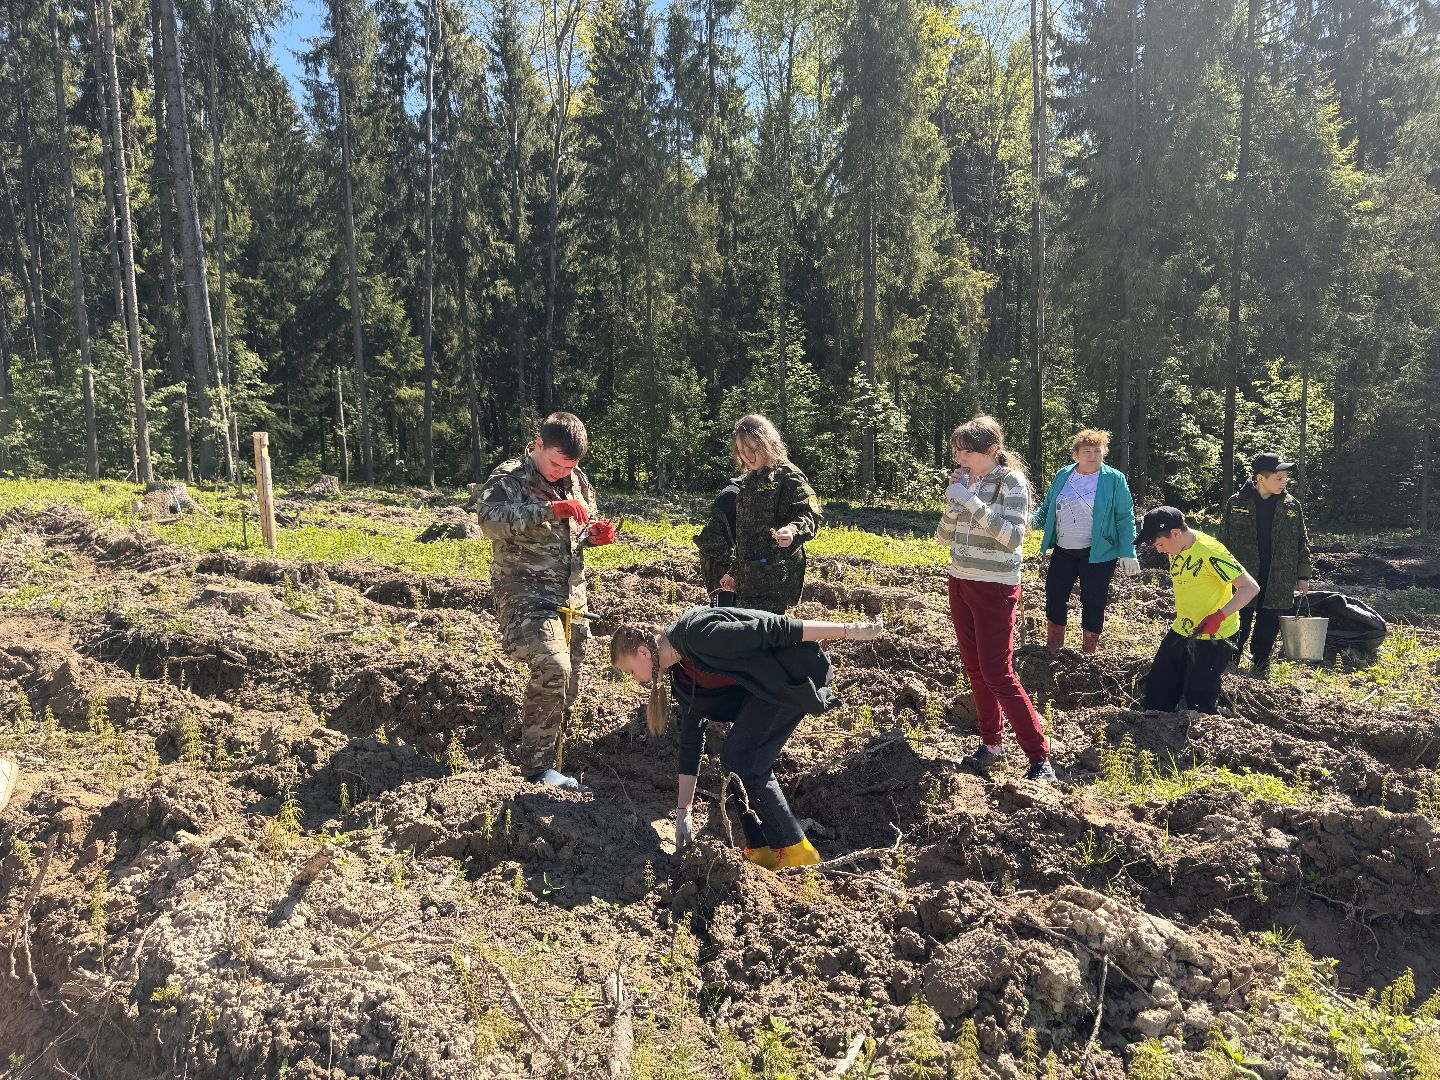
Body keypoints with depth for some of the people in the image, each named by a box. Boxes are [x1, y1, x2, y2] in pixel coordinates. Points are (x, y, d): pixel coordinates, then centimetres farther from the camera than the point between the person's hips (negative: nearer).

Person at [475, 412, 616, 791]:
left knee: (567, 688, 10)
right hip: (525, 594, -7)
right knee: (552, 668, -25)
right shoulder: (509, 478, -9)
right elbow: (489, 519, -30)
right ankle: (537, 767, -11)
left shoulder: (577, 481, 11)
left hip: (571, 597, 7)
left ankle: (550, 769, 25)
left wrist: (593, 534, 1)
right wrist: (549, 509, -39)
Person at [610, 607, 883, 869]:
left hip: (794, 669, -9)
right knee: (734, 760, 4)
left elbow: (771, 629, -24)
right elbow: (691, 739, 10)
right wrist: (683, 811, 11)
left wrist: (848, 630, -21)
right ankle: (761, 852, 14)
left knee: (742, 761, -11)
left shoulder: (696, 634, -23)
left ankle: (797, 852, 1)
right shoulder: (680, 674, 7)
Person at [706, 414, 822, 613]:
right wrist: (734, 572, 25)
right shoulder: (747, 480, 20)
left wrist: (793, 531, -37)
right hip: (747, 580, 8)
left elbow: (810, 515, -15)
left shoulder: (787, 476, -5)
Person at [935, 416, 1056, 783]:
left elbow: (1013, 537, -23)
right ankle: (990, 743, 25)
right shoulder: (964, 481, 6)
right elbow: (944, 537, 6)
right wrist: (953, 502, -10)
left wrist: (972, 502, -25)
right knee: (974, 669, 11)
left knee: (998, 675, -7)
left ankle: (1040, 759, 1)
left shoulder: (1012, 481, -12)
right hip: (960, 582, 7)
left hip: (995, 587, -6)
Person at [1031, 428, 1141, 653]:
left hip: (1098, 553, -4)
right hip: (1063, 551, 4)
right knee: (1054, 596, 7)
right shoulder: (1062, 476, 6)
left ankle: (1089, 650, 24)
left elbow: (1125, 518, -6)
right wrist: (1032, 520, -11)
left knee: (1093, 602, 6)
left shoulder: (1114, 479, -5)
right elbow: (1047, 507, 11)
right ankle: (1053, 645, 25)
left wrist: (1127, 552, -12)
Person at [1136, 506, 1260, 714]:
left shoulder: (1209, 552, -24)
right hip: (1181, 631, 8)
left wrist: (1219, 616, -33)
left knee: (1200, 701, -3)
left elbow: (1250, 588, -26)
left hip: (1212, 637, -8)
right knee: (1157, 690, 9)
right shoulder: (1177, 549, 2)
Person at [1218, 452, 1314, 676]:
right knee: (1238, 625, 3)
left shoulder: (1292, 505, 3)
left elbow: (1302, 543, 10)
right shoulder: (1237, 503, -4)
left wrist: (1303, 575, 7)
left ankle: (1260, 662, 24)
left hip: (1279, 580, 2)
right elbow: (1224, 539, 1)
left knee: (1269, 626, 9)